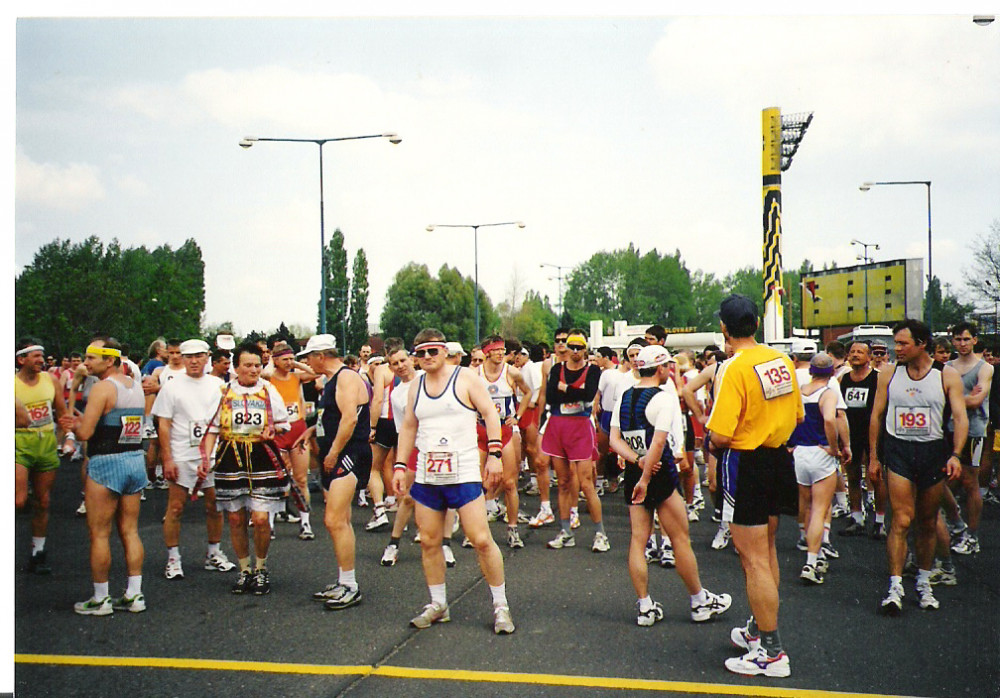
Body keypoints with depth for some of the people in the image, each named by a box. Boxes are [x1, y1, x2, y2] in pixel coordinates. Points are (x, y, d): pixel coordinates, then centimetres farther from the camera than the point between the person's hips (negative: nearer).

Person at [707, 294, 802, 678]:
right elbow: (797, 416, 12)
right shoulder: (781, 360, 1)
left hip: (745, 464, -8)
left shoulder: (733, 368, -21)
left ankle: (771, 651, 5)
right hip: (778, 458, 8)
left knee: (754, 560, -1)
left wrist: (714, 441, -2)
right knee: (767, 551, 21)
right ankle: (758, 627, 37)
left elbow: (720, 436, -23)